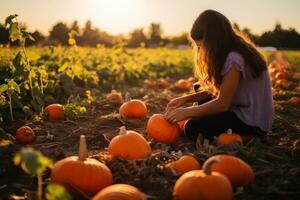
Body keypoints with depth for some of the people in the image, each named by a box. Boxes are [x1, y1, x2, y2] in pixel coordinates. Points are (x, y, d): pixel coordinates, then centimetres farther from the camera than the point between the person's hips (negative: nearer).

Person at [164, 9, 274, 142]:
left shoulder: (234, 59, -25)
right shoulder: (230, 53, 4)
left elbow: (222, 103, -22)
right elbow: (217, 90, 6)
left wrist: (186, 112, -16)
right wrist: (186, 99, -3)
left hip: (252, 122, -10)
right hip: (242, 109, 10)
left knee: (192, 127, -19)